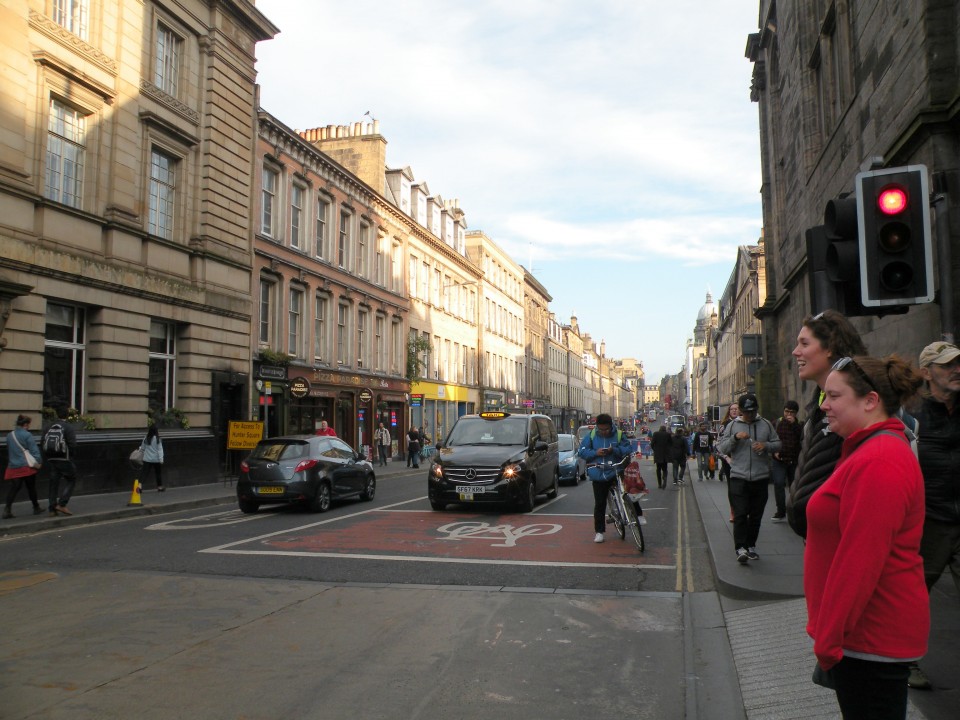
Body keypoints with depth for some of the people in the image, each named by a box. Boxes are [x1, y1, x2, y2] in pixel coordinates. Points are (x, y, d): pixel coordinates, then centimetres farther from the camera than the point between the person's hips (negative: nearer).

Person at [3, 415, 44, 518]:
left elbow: (9, 451, 19)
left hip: (13, 467, 5)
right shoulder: (27, 435, -11)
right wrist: (37, 463, -5)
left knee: (13, 488, 2)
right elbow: (34, 450, -13)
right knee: (31, 488, 8)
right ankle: (36, 508, 22)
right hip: (27, 467, -5)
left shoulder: (9, 435, 9)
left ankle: (7, 509, -13)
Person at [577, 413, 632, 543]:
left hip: (616, 473, 0)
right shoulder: (591, 436, 2)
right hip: (598, 475, 1)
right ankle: (599, 531, 11)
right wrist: (595, 453, -16)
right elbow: (581, 452, 2)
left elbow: (628, 449, -2)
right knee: (599, 504, 3)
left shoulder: (619, 435, 1)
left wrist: (614, 450, -19)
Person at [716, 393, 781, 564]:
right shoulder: (733, 426, 3)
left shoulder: (766, 424, 8)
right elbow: (721, 448, 0)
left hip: (761, 478, 2)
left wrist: (766, 445, -10)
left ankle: (751, 546, 24)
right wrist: (735, 437, -16)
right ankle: (740, 548, -10)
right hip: (738, 477, -2)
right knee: (740, 514, -9)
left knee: (756, 515, 11)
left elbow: (778, 444, 11)